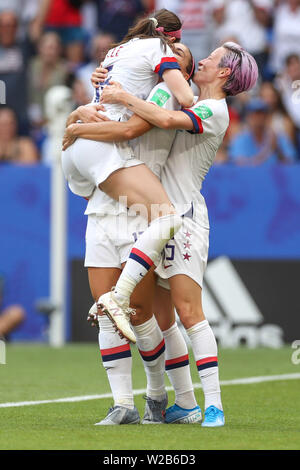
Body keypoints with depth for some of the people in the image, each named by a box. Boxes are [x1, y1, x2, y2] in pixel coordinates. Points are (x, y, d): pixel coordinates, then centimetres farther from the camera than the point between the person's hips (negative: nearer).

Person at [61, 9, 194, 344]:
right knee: (167, 219, -20)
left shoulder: (119, 50, 29)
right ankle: (117, 298, -32)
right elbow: (185, 97, -7)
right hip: (103, 145, -9)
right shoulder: (159, 49, 5)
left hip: (73, 150, 9)